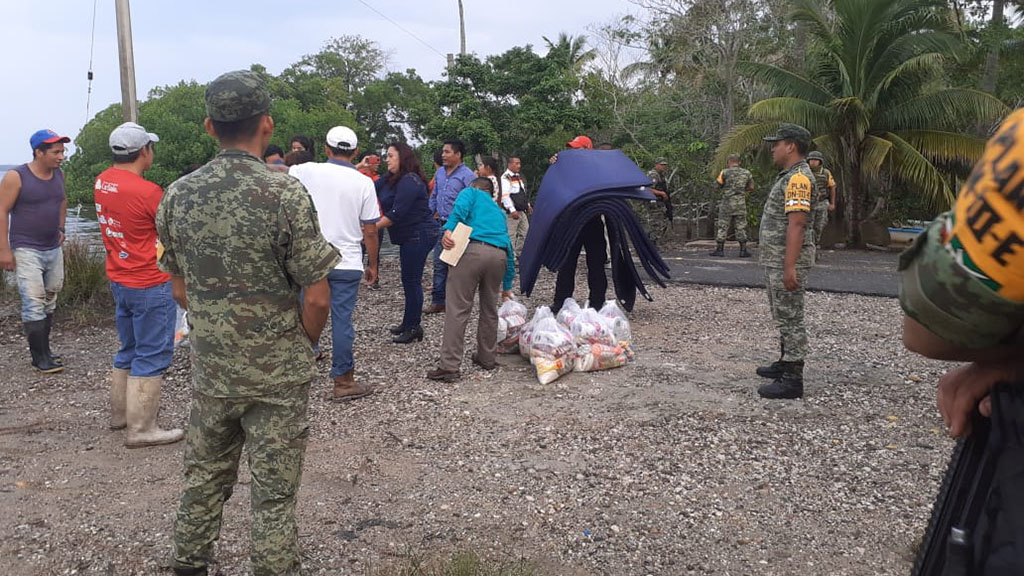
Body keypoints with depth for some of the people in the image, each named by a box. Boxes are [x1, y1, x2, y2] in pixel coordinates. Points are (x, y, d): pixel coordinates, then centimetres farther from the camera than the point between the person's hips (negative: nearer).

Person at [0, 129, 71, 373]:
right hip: (26, 251, -7)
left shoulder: (59, 174, 5)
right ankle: (40, 358, -2)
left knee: (49, 302, 12)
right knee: (34, 304, -8)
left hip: (54, 249, 7)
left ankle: (44, 350, 23)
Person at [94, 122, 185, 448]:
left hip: (119, 280, 8)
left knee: (129, 349, 21)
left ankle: (121, 412, 33)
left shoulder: (102, 182, 2)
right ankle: (141, 429, 4)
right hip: (150, 285, -8)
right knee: (152, 356, 0)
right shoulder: (148, 192, -21)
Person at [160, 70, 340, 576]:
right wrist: (304, 344, 3)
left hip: (210, 368, 5)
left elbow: (180, 291, 7)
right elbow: (316, 296, -15)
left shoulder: (177, 196, -2)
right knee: (274, 492, 8)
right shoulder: (286, 193, -17)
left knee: (204, 480, 20)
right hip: (277, 373, -4)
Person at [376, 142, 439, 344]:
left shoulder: (409, 182, -18)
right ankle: (409, 323, 24)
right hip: (409, 236, 10)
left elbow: (396, 214, -23)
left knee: (412, 280, -6)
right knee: (408, 280, 15)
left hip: (419, 235, -10)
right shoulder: (391, 179, 14)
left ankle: (413, 327, 2)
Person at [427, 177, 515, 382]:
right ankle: (486, 358, 31)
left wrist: (449, 229, -18)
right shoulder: (498, 211, 36)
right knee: (489, 310, 20)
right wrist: (507, 286, 46)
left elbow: (460, 207, -3)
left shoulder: (472, 193, 23)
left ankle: (449, 367, -7)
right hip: (499, 255, 6)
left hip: (473, 250, -5)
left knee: (458, 310, -5)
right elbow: (510, 251, 39)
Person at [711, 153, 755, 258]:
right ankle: (743, 251, 6)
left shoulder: (725, 172, -6)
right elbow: (751, 188, 9)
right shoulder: (746, 173, 3)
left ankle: (719, 250, 4)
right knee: (741, 228, 7)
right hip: (740, 204, 2)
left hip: (726, 203, -2)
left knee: (722, 227, 5)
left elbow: (718, 186, 0)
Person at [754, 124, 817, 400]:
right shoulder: (789, 176, 17)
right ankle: (786, 363, 33)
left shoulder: (798, 178, -17)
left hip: (787, 262, -11)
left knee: (790, 318, -7)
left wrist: (790, 267, -28)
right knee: (783, 316, 20)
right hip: (775, 261, 11)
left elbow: (797, 224, -24)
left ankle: (792, 380, -2)